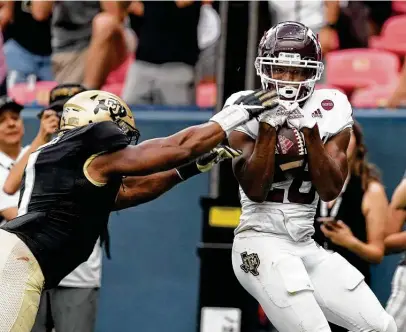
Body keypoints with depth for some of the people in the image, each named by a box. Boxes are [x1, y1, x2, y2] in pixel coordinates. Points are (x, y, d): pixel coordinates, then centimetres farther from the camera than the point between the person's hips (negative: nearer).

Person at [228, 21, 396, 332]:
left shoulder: (329, 112, 4)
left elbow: (331, 190, -5)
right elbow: (255, 190, -12)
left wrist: (309, 130, -14)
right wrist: (269, 126, -18)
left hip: (308, 246, 5)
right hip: (263, 242, -5)